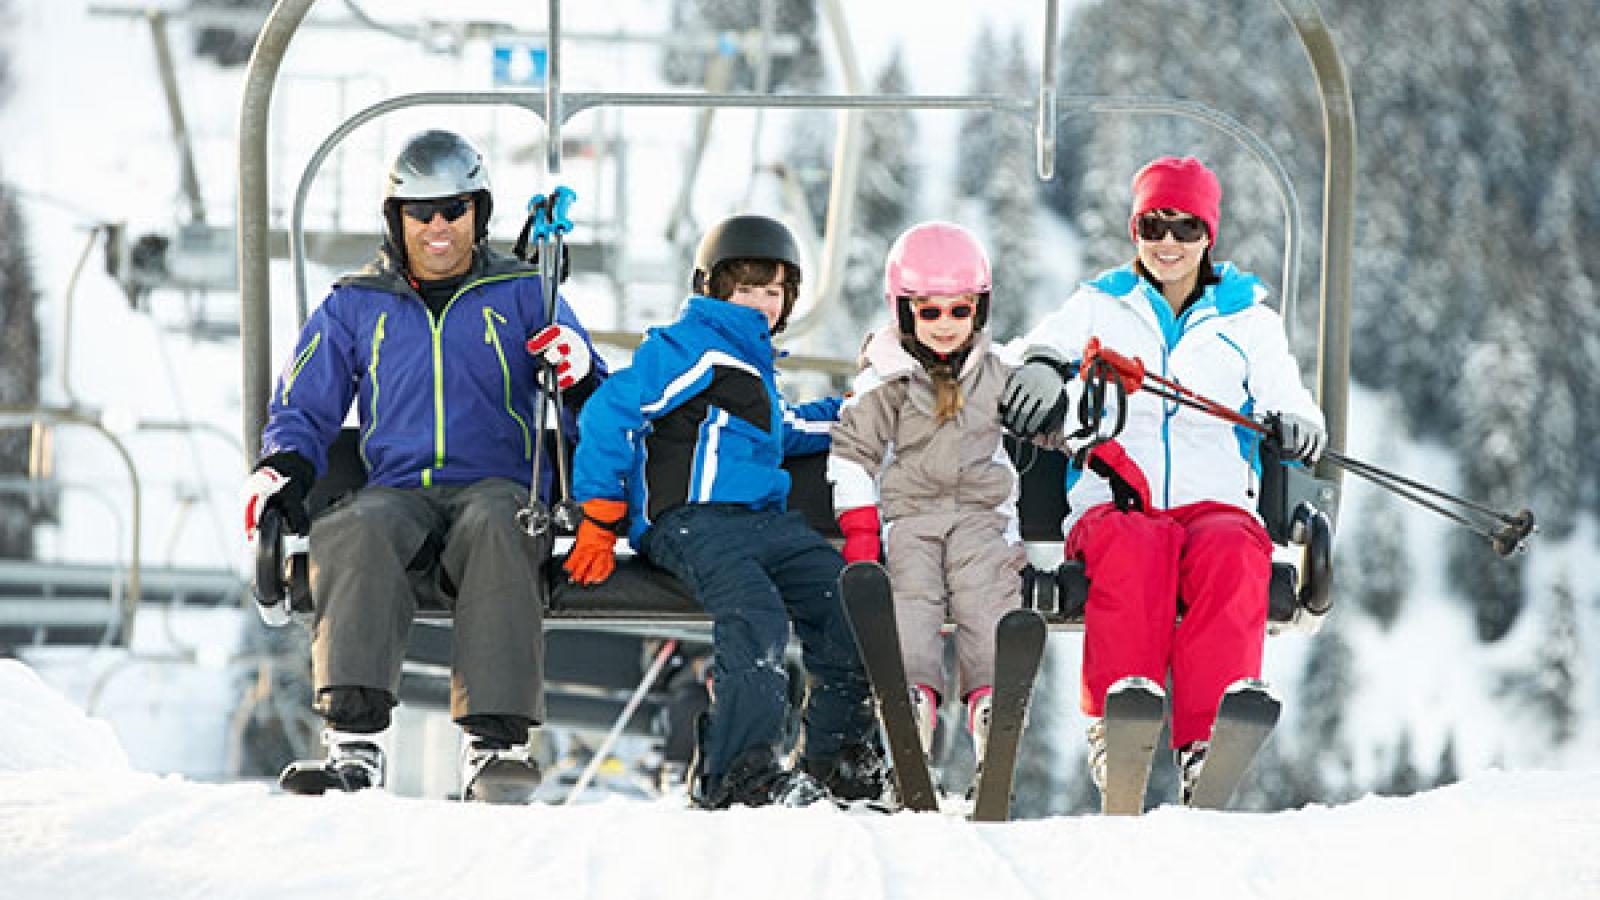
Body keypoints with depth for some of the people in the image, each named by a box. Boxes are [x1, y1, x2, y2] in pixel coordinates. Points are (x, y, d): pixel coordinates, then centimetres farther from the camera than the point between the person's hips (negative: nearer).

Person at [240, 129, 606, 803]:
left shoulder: (521, 294, 15)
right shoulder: (354, 306, 19)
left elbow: (602, 413, 12)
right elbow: (302, 407, 21)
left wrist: (580, 377, -14)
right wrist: (281, 471, -2)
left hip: (498, 487, -1)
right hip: (397, 489, 1)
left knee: (495, 526, -39)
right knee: (357, 531, -35)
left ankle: (495, 741, -46)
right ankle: (354, 743, -46)